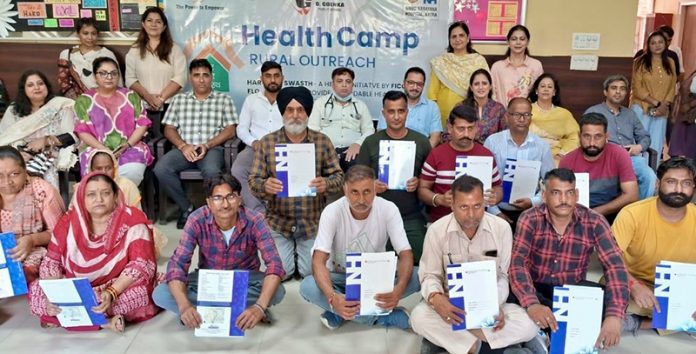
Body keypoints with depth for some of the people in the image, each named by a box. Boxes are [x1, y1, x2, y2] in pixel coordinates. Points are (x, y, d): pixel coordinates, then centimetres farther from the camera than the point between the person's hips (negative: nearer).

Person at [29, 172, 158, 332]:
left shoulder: (132, 221, -11)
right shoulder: (69, 221, 0)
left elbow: (142, 265, -18)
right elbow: (51, 262, 2)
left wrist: (111, 293, -32)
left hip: (120, 289, -4)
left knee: (140, 294, -34)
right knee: (35, 291, -19)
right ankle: (106, 320, -19)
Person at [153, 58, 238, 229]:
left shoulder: (224, 100, 11)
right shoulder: (179, 99, 18)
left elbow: (230, 130, 2)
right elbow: (169, 129, 12)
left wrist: (207, 145, -12)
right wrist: (183, 146, -9)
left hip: (212, 148, -3)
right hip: (184, 148, 3)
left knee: (211, 171, -37)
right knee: (161, 169, -26)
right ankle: (187, 208, -7)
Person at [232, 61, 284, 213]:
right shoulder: (251, 99, 17)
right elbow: (241, 128, 12)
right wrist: (253, 142, -9)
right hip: (256, 148, 1)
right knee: (237, 170, -30)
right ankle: (258, 211, -22)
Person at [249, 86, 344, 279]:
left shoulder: (323, 141, -3)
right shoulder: (267, 142, -3)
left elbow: (338, 176, -2)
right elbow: (253, 180, -3)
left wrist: (326, 184, -25)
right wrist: (265, 185, -27)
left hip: (313, 221, 0)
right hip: (278, 221, 0)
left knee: (312, 271, -3)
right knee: (280, 272, -5)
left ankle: (300, 248, 31)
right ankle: (289, 248, 29)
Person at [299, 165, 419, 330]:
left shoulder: (388, 209, -18)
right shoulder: (332, 211, -21)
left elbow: (406, 255, -21)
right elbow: (318, 260, -29)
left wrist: (398, 290, -43)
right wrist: (332, 297, -49)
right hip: (340, 277, -1)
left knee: (414, 279, -27)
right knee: (307, 286, -32)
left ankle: (345, 314, -18)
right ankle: (383, 316, -25)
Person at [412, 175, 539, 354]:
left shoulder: (502, 228, -7)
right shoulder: (436, 230, -10)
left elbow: (504, 275, 0)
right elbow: (430, 275, -5)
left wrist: (496, 304, -20)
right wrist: (435, 298, -28)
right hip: (452, 304, -1)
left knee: (529, 324, -25)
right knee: (419, 317, -31)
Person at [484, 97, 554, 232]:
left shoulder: (542, 146, 4)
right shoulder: (492, 142, -1)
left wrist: (533, 201, -10)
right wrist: (494, 211, -6)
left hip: (529, 213, 1)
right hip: (499, 211, -1)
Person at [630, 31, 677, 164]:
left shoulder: (670, 63, 10)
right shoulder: (641, 61, -3)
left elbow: (672, 87, 8)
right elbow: (637, 88, -9)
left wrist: (664, 105, -8)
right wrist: (656, 103, -13)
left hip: (662, 111, 4)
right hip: (642, 108, -4)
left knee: (656, 145, 6)